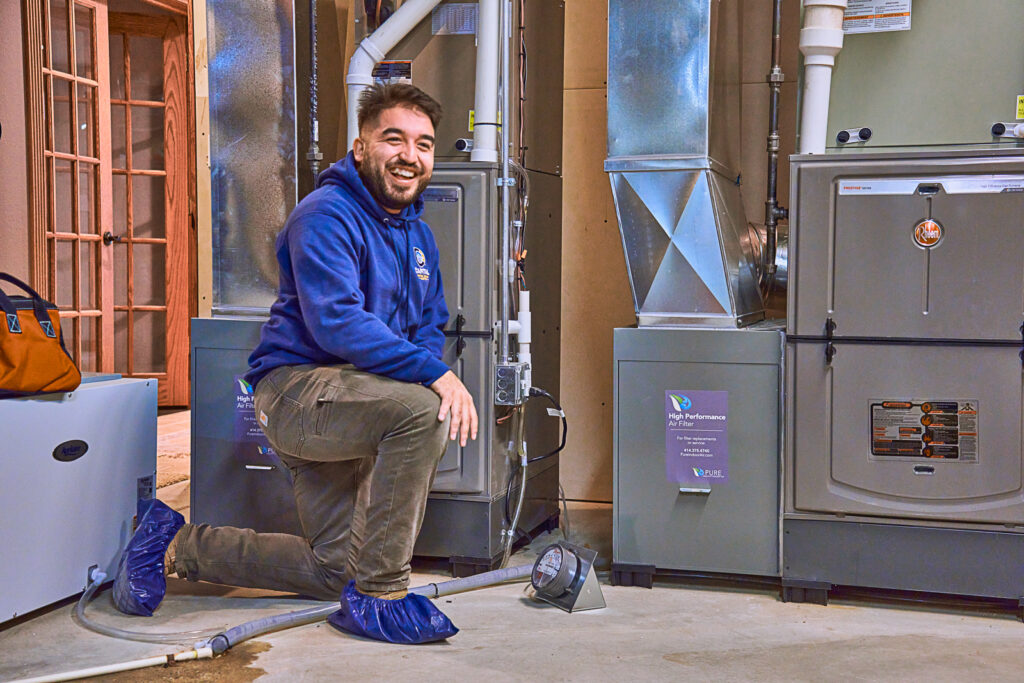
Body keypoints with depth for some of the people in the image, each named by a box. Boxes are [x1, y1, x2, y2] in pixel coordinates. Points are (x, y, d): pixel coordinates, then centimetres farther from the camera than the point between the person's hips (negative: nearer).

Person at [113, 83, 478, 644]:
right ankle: (378, 594, -23)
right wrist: (434, 375, -33)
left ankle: (185, 548, 28)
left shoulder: (418, 234, 12)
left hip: (337, 407, 9)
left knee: (332, 571, 11)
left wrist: (436, 371, -9)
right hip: (294, 389, -9)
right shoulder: (326, 216, -16)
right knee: (420, 409, -35)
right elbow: (337, 323, -28)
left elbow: (430, 324, 15)